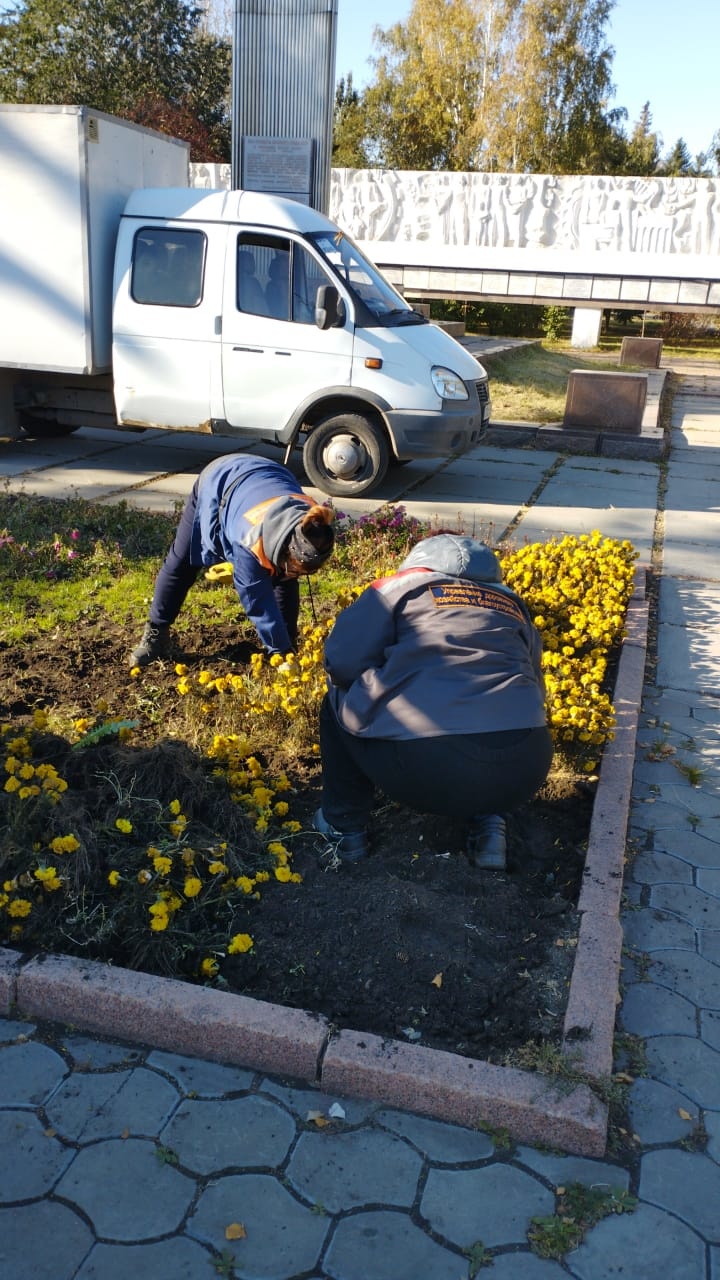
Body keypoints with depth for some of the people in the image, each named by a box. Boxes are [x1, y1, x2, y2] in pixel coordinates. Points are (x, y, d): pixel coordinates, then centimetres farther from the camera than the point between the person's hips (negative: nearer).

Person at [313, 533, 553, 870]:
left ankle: (344, 827, 34)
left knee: (338, 701, 28)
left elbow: (342, 662, 7)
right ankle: (489, 822, 26)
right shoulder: (513, 605, 27)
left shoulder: (402, 584, 15)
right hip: (524, 767, 4)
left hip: (422, 766, -3)